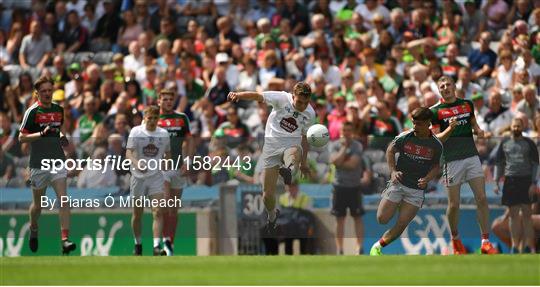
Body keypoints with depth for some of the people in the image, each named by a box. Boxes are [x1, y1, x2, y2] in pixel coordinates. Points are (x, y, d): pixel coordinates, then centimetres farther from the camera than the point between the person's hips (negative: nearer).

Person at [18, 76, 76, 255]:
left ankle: (65, 240, -19)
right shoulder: (32, 111, -7)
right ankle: (33, 230, 41)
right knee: (38, 204, 11)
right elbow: (22, 137, -10)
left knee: (63, 200, -14)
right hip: (38, 164, -3)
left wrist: (62, 137, 5)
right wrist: (42, 134, -23)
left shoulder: (58, 109, 8)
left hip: (57, 161, 3)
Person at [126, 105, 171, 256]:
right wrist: (136, 163, -33)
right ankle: (138, 244, 26)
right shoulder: (136, 132, -5)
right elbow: (128, 152, -14)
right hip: (138, 177, -1)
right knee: (137, 213, 7)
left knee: (158, 212, -14)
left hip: (156, 177, 1)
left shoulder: (164, 134, 3)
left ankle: (157, 246, -20)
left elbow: (168, 153, 17)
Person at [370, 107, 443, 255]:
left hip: (417, 189, 0)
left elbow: (436, 166, 6)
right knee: (382, 219, -1)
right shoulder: (404, 137, -9)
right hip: (398, 183, 0)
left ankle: (378, 246, 13)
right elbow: (390, 150, 7)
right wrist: (393, 171, -6)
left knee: (401, 225, -5)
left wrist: (426, 179, -13)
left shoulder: (436, 145, -6)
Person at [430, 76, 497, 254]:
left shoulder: (467, 104, 11)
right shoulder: (435, 111, -1)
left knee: (481, 198, -6)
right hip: (452, 161, -3)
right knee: (454, 204, 0)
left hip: (472, 157, 3)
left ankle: (486, 242, -4)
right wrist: (450, 129, -22)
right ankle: (455, 239, 22)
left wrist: (478, 131, 1)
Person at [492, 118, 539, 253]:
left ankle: (529, 246, -5)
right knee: (514, 215, 3)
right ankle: (515, 246, 5)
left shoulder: (529, 143, 5)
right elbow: (499, 164, 16)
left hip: (526, 181, -2)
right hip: (510, 180, 2)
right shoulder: (504, 143, 12)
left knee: (527, 214, -4)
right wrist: (496, 182, 7)